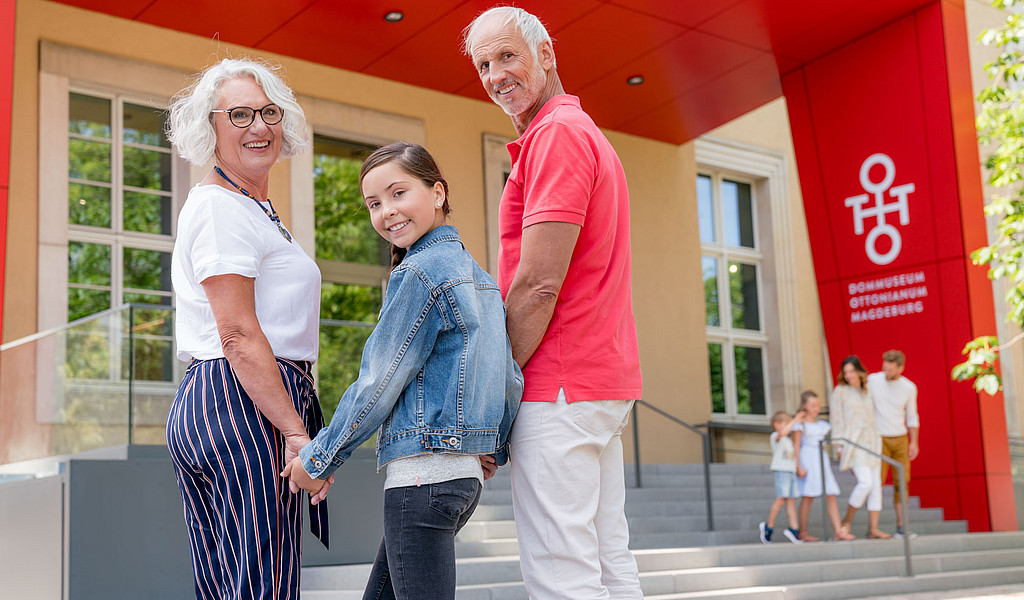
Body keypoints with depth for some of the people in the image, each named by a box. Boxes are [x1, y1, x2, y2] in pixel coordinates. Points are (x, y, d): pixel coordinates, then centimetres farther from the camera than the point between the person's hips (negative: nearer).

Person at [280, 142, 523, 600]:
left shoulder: (420, 272, -12)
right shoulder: (477, 274, 14)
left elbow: (378, 386, -12)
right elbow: (511, 381, 16)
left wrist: (316, 459, -2)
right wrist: (495, 451, 26)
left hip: (423, 472, -10)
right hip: (465, 474, 10)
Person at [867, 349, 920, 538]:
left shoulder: (909, 387, 0)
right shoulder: (872, 380, -7)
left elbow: (912, 416, 10)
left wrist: (914, 442, 3)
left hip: (900, 439, 3)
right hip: (879, 438, -3)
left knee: (902, 482, 1)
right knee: (876, 482, -10)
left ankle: (901, 526, 7)